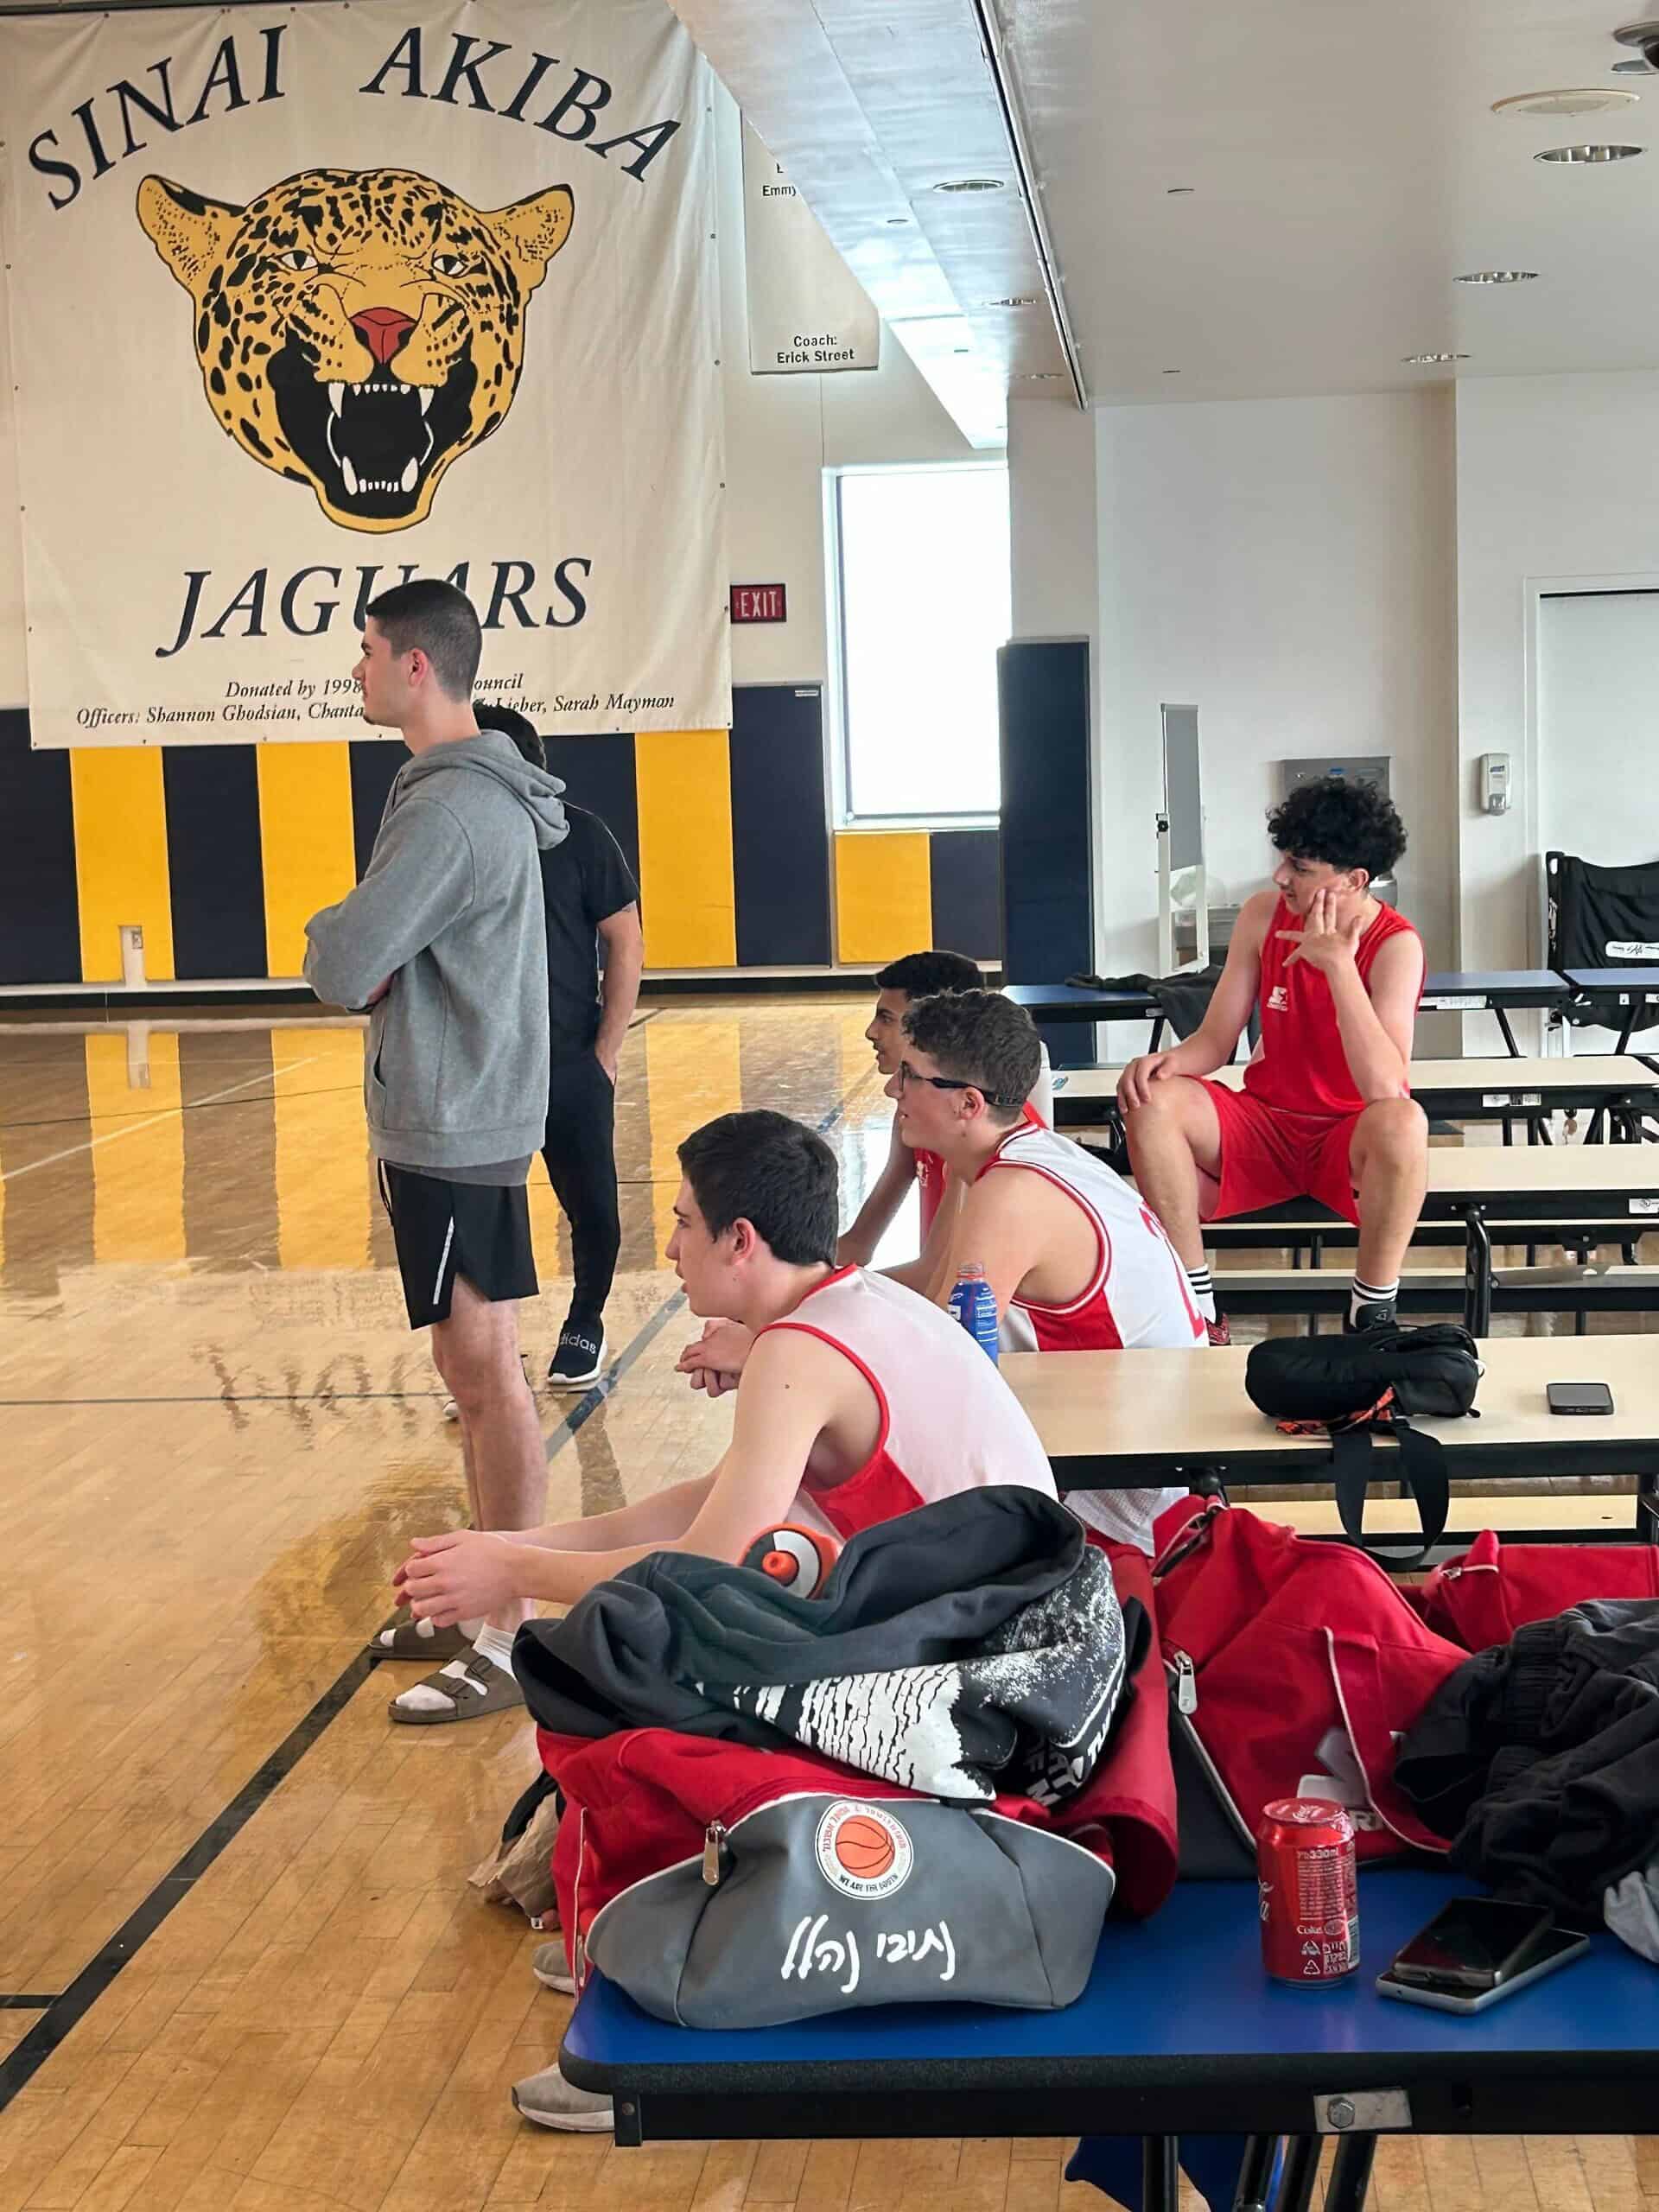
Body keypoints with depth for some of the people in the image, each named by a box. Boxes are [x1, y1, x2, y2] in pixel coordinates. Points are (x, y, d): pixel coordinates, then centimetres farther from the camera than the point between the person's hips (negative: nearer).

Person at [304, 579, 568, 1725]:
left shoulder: (452, 810, -20)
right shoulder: (472, 790, 13)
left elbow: (343, 965, -24)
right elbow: (379, 957, 17)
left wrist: (333, 935, -2)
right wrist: (359, 948, -6)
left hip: (457, 1131, -10)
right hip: (458, 1118, 10)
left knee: (487, 1375, -4)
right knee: (477, 1371, 16)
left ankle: (505, 1643, 3)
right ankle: (490, 1603, 27)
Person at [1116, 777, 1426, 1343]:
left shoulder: (1395, 945, -17)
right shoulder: (1264, 915, -4)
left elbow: (1385, 1089, -31)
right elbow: (1215, 1041, 0)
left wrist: (1337, 964, -31)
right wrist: (1168, 1060, -24)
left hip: (1350, 1141, -4)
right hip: (1265, 1125, 4)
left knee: (1402, 1123, -38)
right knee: (1151, 1101, -23)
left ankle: (1371, 1315, -18)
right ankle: (1198, 1313, -16)